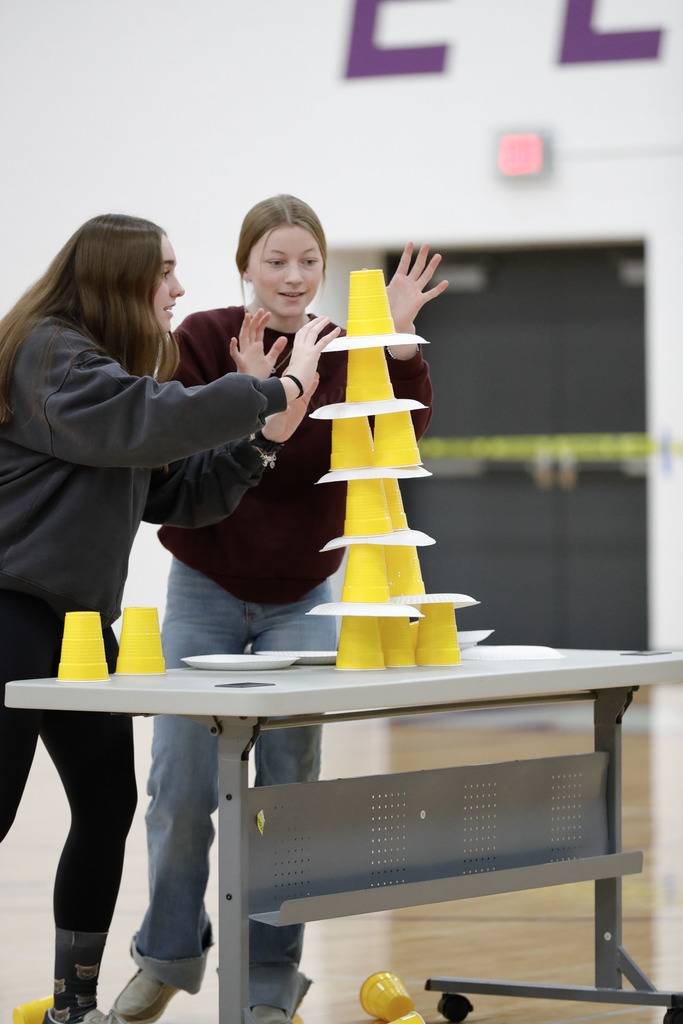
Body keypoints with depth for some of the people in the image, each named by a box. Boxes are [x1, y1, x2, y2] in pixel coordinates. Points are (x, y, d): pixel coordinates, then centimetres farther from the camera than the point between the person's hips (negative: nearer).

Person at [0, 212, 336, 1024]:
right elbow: (148, 422, -27)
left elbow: (180, 495, 16)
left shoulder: (113, 367, 18)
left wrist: (264, 438, 3)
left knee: (108, 806, 8)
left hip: (81, 621, 9)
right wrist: (279, 389, -21)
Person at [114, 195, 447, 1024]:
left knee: (288, 785, 0)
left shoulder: (345, 353, -1)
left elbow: (404, 434, -16)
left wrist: (400, 342, -27)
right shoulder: (205, 339, -7)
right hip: (206, 590, -1)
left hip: (303, 597, 1)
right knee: (182, 785, -2)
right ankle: (168, 955, 20)